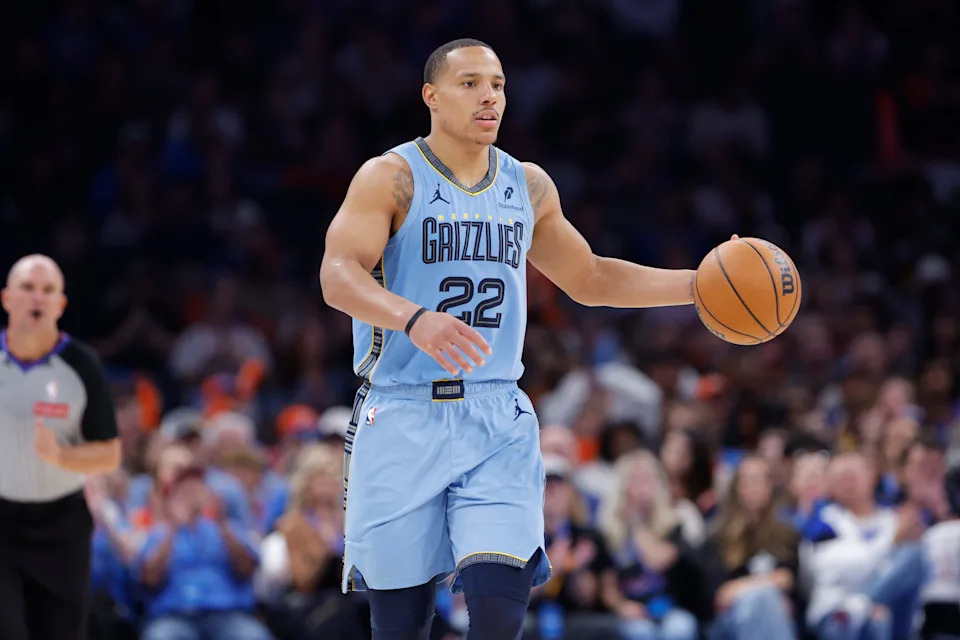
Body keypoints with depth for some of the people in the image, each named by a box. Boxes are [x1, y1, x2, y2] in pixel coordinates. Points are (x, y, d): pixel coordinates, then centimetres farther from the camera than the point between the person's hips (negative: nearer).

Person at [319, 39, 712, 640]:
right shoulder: (391, 178, -3)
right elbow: (339, 274, -17)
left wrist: (697, 285, 15)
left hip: (497, 417, 3)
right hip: (404, 417, -3)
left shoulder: (529, 186, 13)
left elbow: (590, 279, 26)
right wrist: (415, 319, -35)